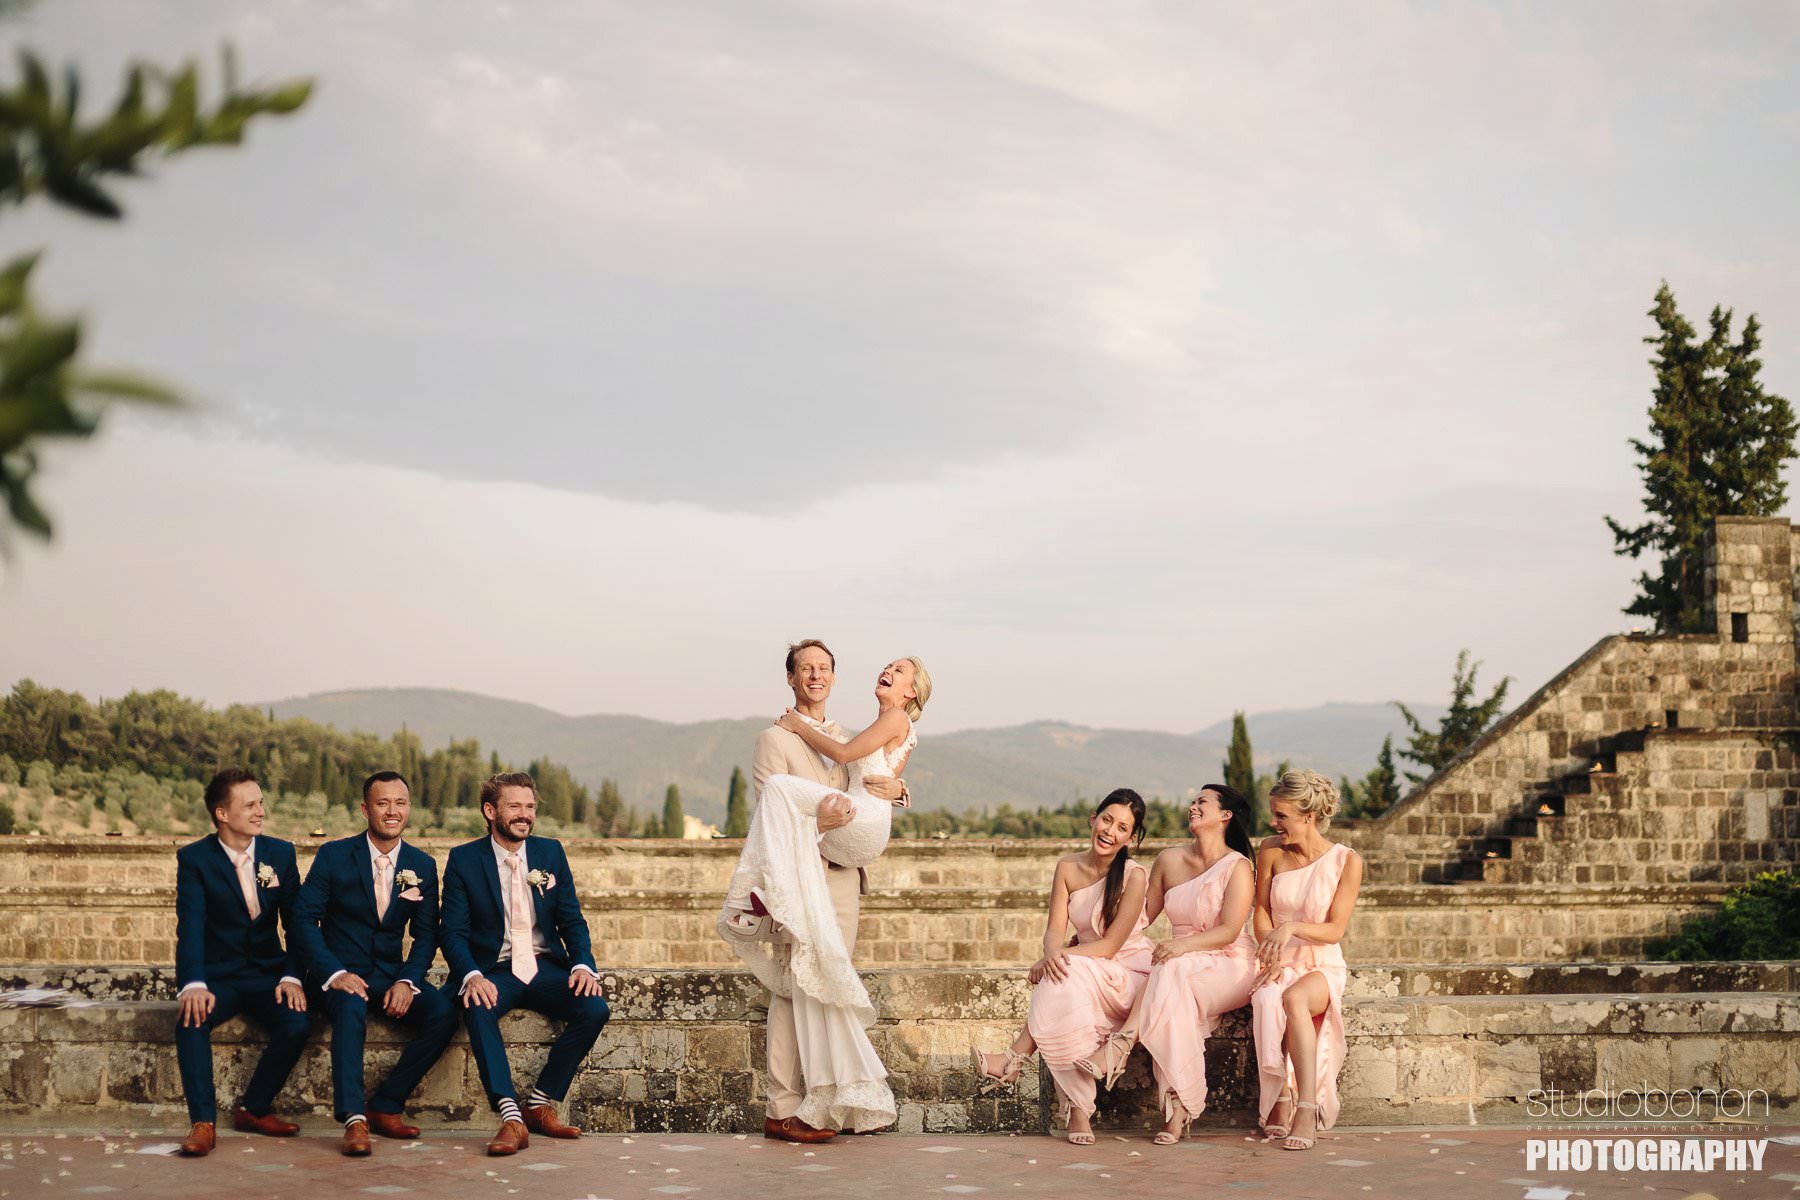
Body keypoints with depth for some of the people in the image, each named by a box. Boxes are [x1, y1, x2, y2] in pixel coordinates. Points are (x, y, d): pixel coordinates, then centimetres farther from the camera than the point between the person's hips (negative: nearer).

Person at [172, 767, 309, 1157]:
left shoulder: (280, 853, 4)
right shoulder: (194, 858, -5)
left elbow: (295, 923, 3)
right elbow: (190, 926, -16)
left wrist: (292, 976, -14)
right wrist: (194, 984, -33)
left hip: (267, 975, 2)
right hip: (216, 976, -2)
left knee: (296, 1026, -26)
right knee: (191, 1019, -33)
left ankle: (253, 1110, -3)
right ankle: (203, 1122, -24)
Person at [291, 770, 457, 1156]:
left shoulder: (422, 866, 6)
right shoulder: (334, 856, -4)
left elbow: (426, 935, 6)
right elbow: (304, 918, -8)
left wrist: (407, 981, -13)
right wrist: (334, 974, -22)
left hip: (392, 975, 3)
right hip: (342, 974, -3)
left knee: (443, 1013, -24)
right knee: (351, 1008, -37)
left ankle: (385, 1106, -12)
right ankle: (354, 1120, -39)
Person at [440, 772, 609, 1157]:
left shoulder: (551, 852, 10)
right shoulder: (464, 860, 1)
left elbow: (572, 920, 10)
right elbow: (453, 932, -4)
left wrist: (583, 964, -11)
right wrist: (472, 976, -24)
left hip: (546, 969, 3)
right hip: (494, 971, -3)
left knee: (595, 1009, -24)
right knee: (478, 1008, -36)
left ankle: (541, 1105, -10)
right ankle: (511, 1118, -39)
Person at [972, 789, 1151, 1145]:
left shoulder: (1133, 875, -12)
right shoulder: (1069, 868, 3)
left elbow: (1111, 945, -16)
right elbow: (1055, 929, -3)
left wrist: (1059, 956, -27)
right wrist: (1053, 953, -27)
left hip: (1128, 973, -4)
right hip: (1085, 968, 4)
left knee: (1069, 974, -35)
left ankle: (1015, 1059, -29)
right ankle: (1079, 1109, -33)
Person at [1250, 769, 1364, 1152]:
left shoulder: (1347, 861, -5)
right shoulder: (1271, 851, 4)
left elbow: (1335, 930, -7)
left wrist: (1293, 927, -24)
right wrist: (1270, 948, -8)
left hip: (1321, 966, -2)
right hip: (1278, 963, 2)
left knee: (1294, 999, -38)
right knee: (1268, 1002, -35)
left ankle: (1307, 1107, -37)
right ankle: (1281, 1099, -26)